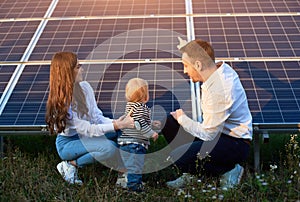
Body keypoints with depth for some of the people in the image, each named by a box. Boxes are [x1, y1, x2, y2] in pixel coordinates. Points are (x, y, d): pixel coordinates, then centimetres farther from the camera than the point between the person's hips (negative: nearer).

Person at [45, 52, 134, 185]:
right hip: (67, 143, -7)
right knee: (109, 148, -30)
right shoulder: (61, 102, -27)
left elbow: (96, 116, -5)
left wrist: (115, 122, -24)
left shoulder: (84, 87, -6)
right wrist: (116, 126, -33)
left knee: (122, 134, -12)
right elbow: (87, 129, -27)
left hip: (83, 136, 7)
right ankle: (70, 165, -9)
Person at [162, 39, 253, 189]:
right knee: (169, 123, 2)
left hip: (235, 144, -10)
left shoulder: (218, 92, -32)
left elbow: (207, 135, -23)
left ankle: (229, 170, -4)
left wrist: (182, 118, -10)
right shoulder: (222, 68, -4)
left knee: (178, 158, -25)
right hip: (220, 131, 10)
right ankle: (190, 173, 10)